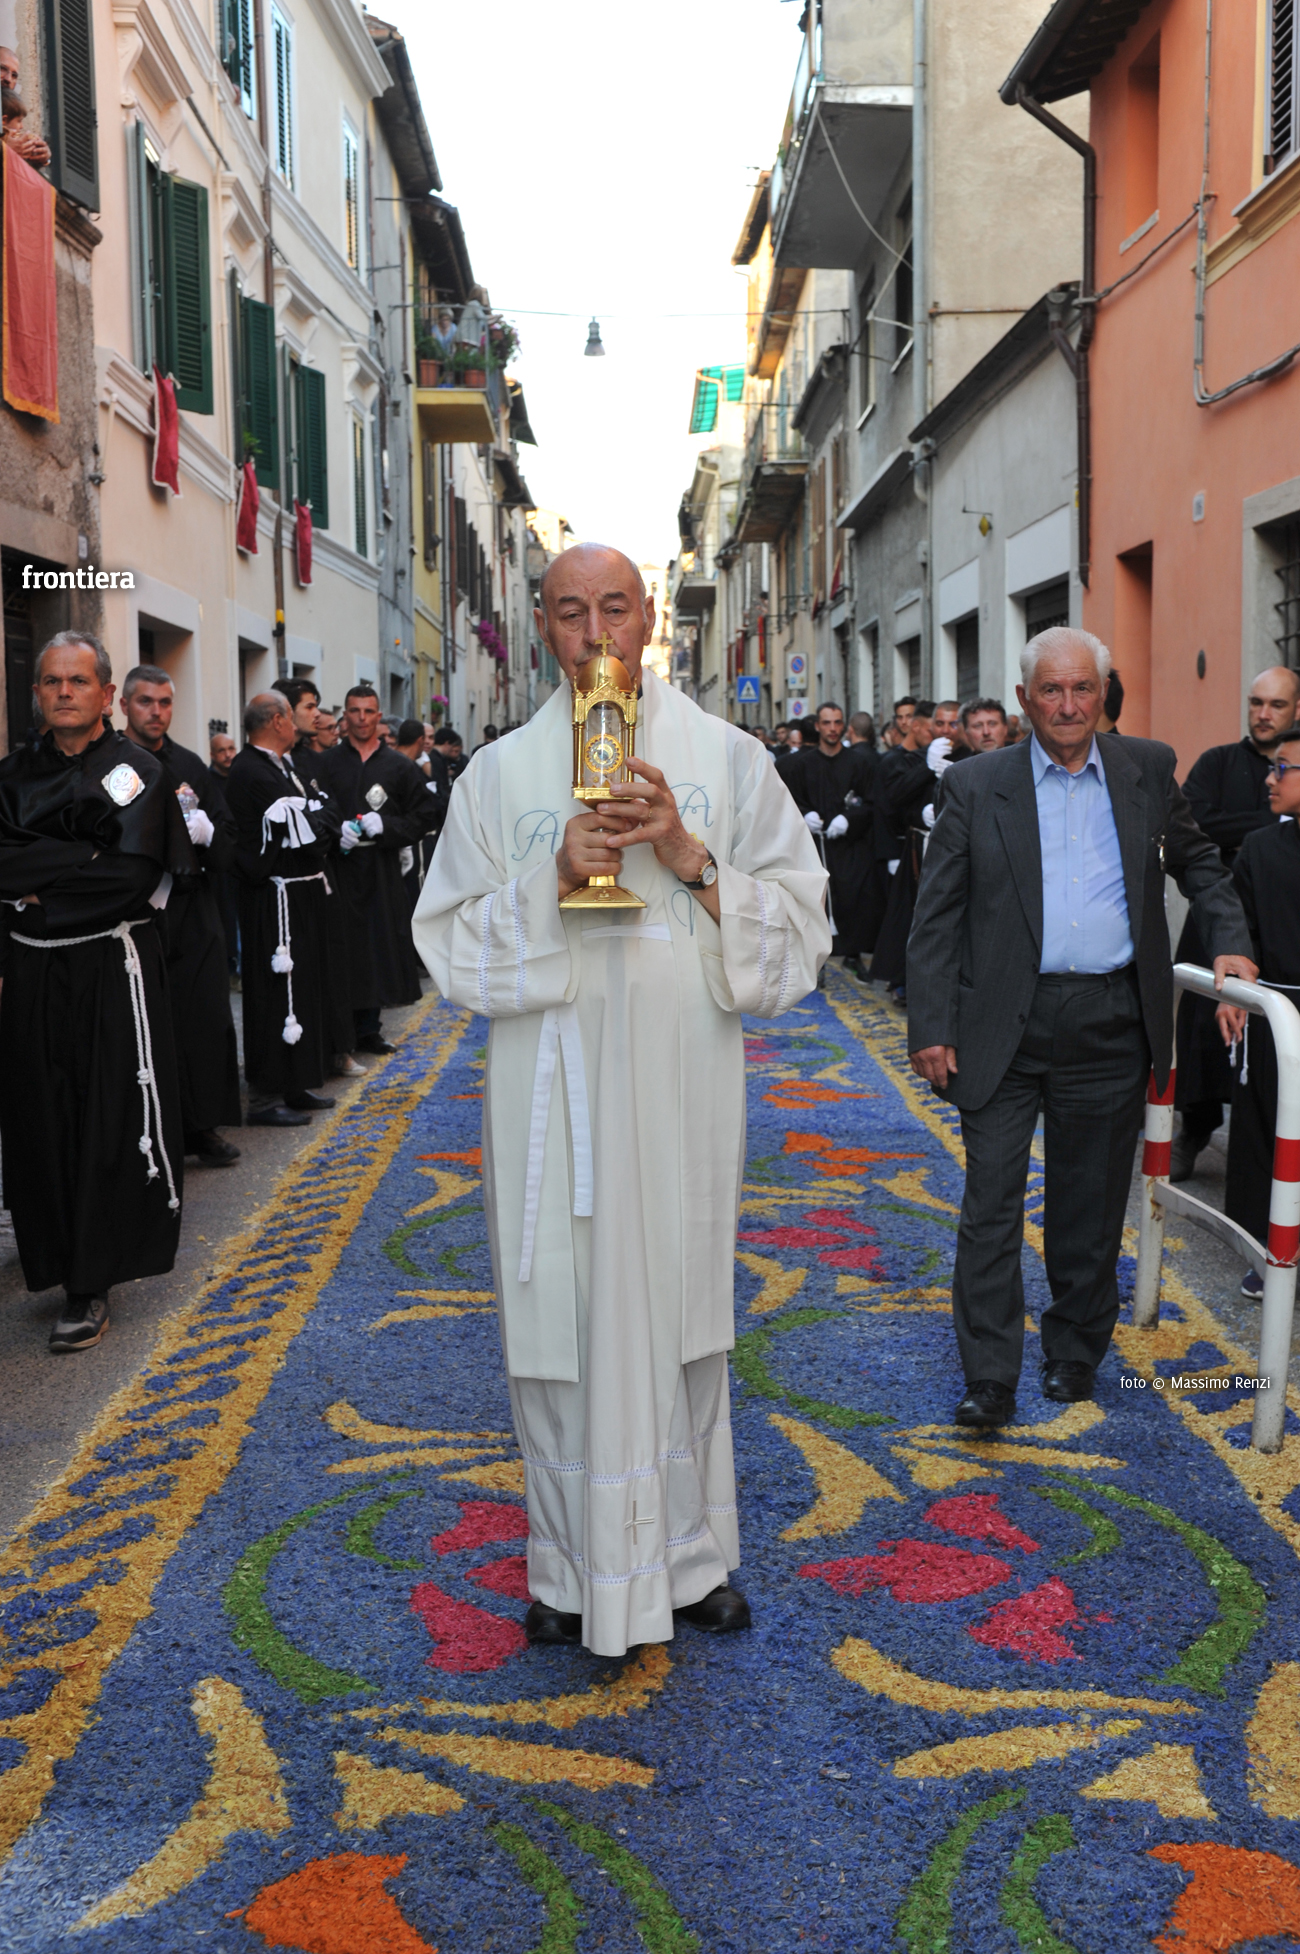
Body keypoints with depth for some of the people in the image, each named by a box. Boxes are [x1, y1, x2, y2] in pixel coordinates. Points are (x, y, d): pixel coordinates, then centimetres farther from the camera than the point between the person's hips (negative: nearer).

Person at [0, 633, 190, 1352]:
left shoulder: (136, 770, -3)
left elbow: (133, 875, -16)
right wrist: (84, 861, -14)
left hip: (112, 968, -4)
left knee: (113, 1123, -3)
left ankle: (91, 1285, 4)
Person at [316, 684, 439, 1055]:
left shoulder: (399, 765, 8)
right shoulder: (327, 763, 5)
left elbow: (424, 814, 4)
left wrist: (386, 825, -10)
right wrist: (335, 830, -15)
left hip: (382, 868, 1)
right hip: (339, 867, -1)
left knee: (380, 947, 4)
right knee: (343, 947, -3)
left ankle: (368, 1029, 16)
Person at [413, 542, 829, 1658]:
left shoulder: (727, 759, 5)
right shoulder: (501, 773, 5)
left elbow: (798, 924, 2)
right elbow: (454, 944, 2)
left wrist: (692, 861, -13)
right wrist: (554, 878, -14)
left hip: (683, 1080, 0)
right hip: (553, 1090, 0)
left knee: (680, 1310, 8)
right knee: (562, 1315, 3)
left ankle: (689, 1555, 26)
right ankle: (575, 1568, 21)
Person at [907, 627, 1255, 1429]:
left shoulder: (1149, 770, 8)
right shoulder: (978, 785, 1)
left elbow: (1197, 861, 22)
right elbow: (937, 916, 0)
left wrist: (1230, 940, 6)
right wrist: (932, 1027, -6)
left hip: (1110, 1026, 2)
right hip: (1007, 1025, -2)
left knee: (1091, 1204, 12)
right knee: (992, 1201, -3)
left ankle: (1076, 1354, 29)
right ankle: (991, 1379, 4)